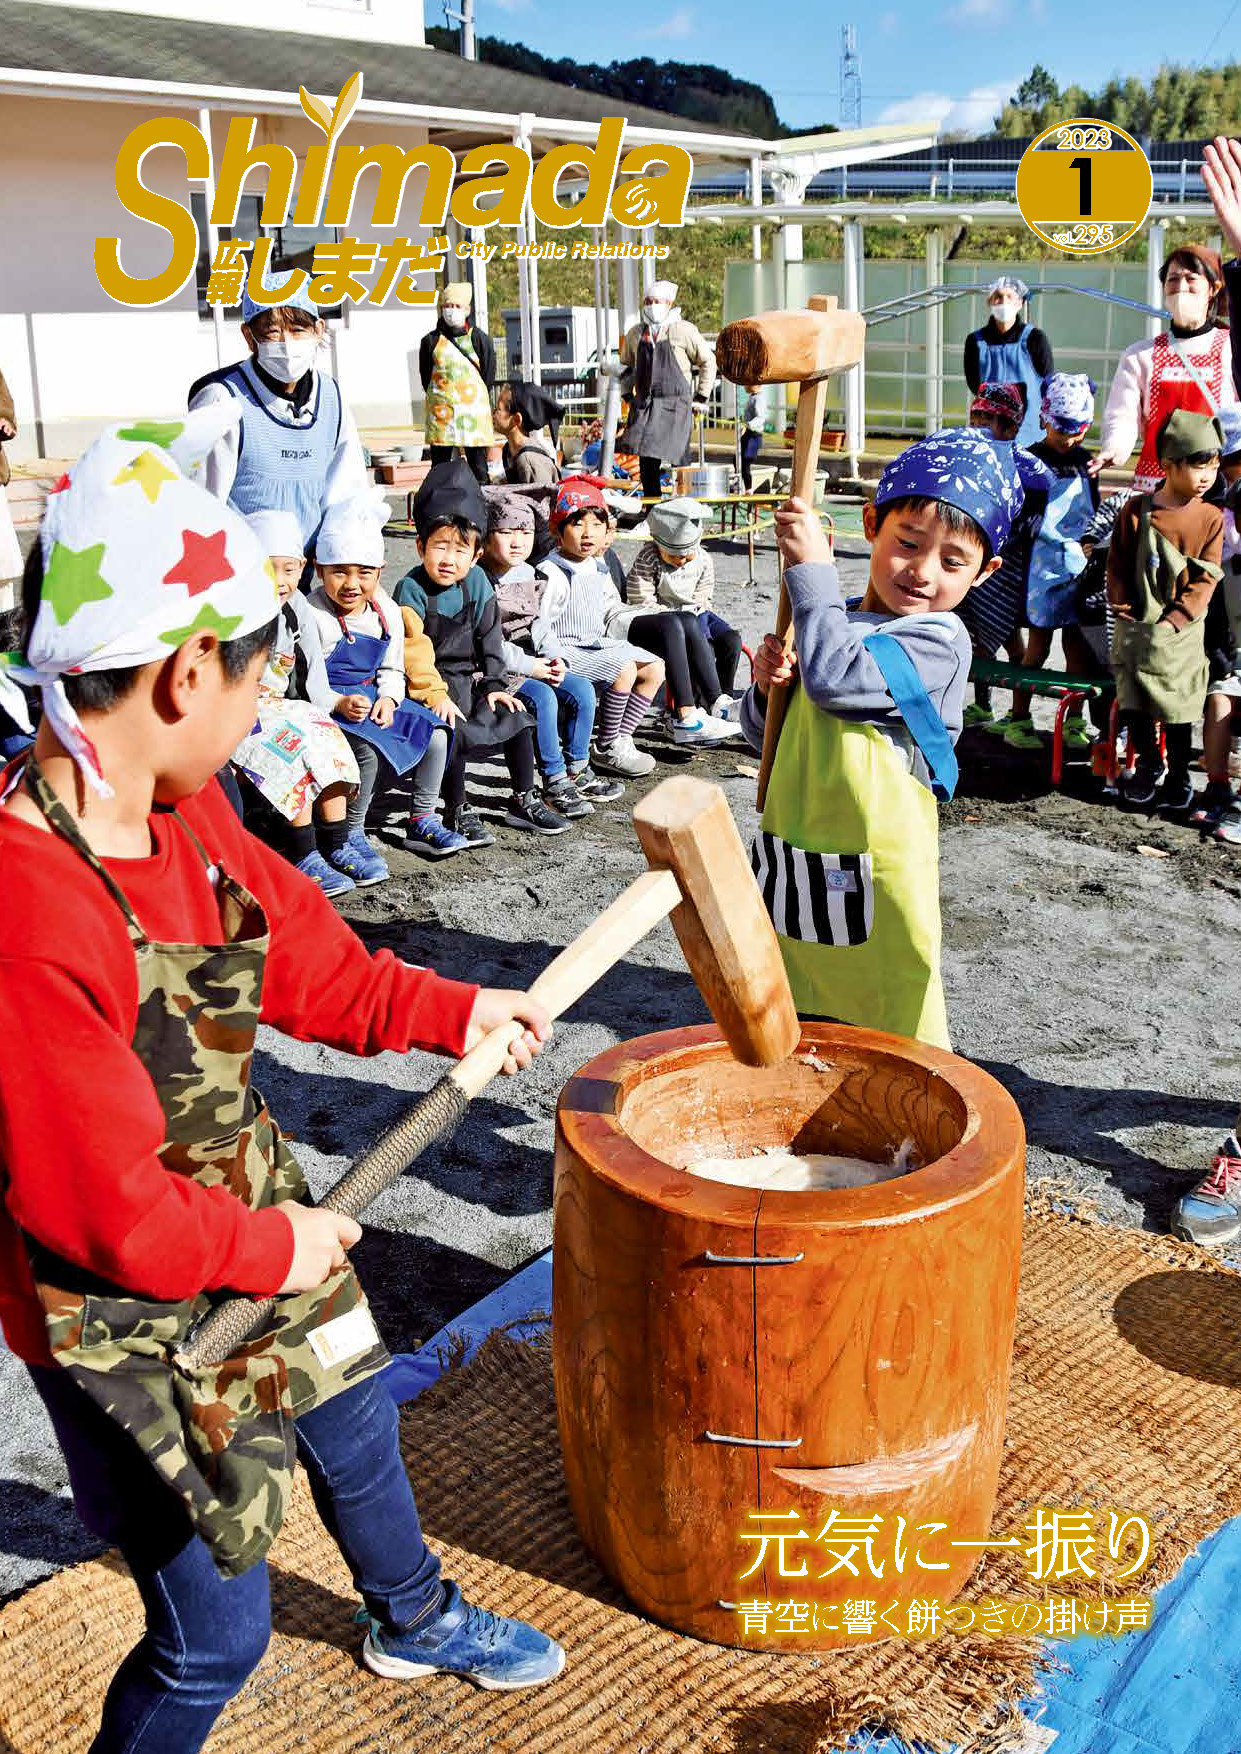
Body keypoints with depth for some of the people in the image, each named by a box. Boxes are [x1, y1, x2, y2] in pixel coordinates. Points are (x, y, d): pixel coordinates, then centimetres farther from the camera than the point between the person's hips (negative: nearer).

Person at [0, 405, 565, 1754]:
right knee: (214, 1632, 7)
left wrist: (447, 1010, 15)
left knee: (353, 1423, 31)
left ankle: (415, 1619, 62)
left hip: (249, 1224, 9)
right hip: (128, 1324, -9)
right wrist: (275, 1247, -15)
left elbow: (295, 948, 9)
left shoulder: (181, 815, -9)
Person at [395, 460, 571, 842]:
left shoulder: (477, 582, 2)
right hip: (432, 682, -6)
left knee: (516, 717, -7)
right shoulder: (412, 589, -14)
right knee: (455, 731, -28)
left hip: (469, 678, 6)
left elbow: (489, 638, 7)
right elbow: (415, 653, -20)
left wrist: (494, 684, -1)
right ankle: (457, 811, -11)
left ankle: (524, 800, 8)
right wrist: (437, 695, -28)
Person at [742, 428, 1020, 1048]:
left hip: (874, 882, -6)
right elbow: (768, 737, 16)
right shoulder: (830, 621, 8)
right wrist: (767, 689, -6)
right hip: (790, 874, 7)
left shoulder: (938, 640, -13)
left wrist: (812, 567, -18)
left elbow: (836, 676, -28)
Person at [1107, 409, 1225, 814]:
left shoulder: (1210, 518, -3)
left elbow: (1206, 578, -4)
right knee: (1133, 704, 8)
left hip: (1180, 633, -1)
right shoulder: (1135, 511, -2)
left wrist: (1173, 619, -12)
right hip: (1134, 628, 1)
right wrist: (1124, 608, -3)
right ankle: (1146, 765, 29)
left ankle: (1179, 777, 19)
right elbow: (1117, 567, 5)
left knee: (1178, 708, 3)